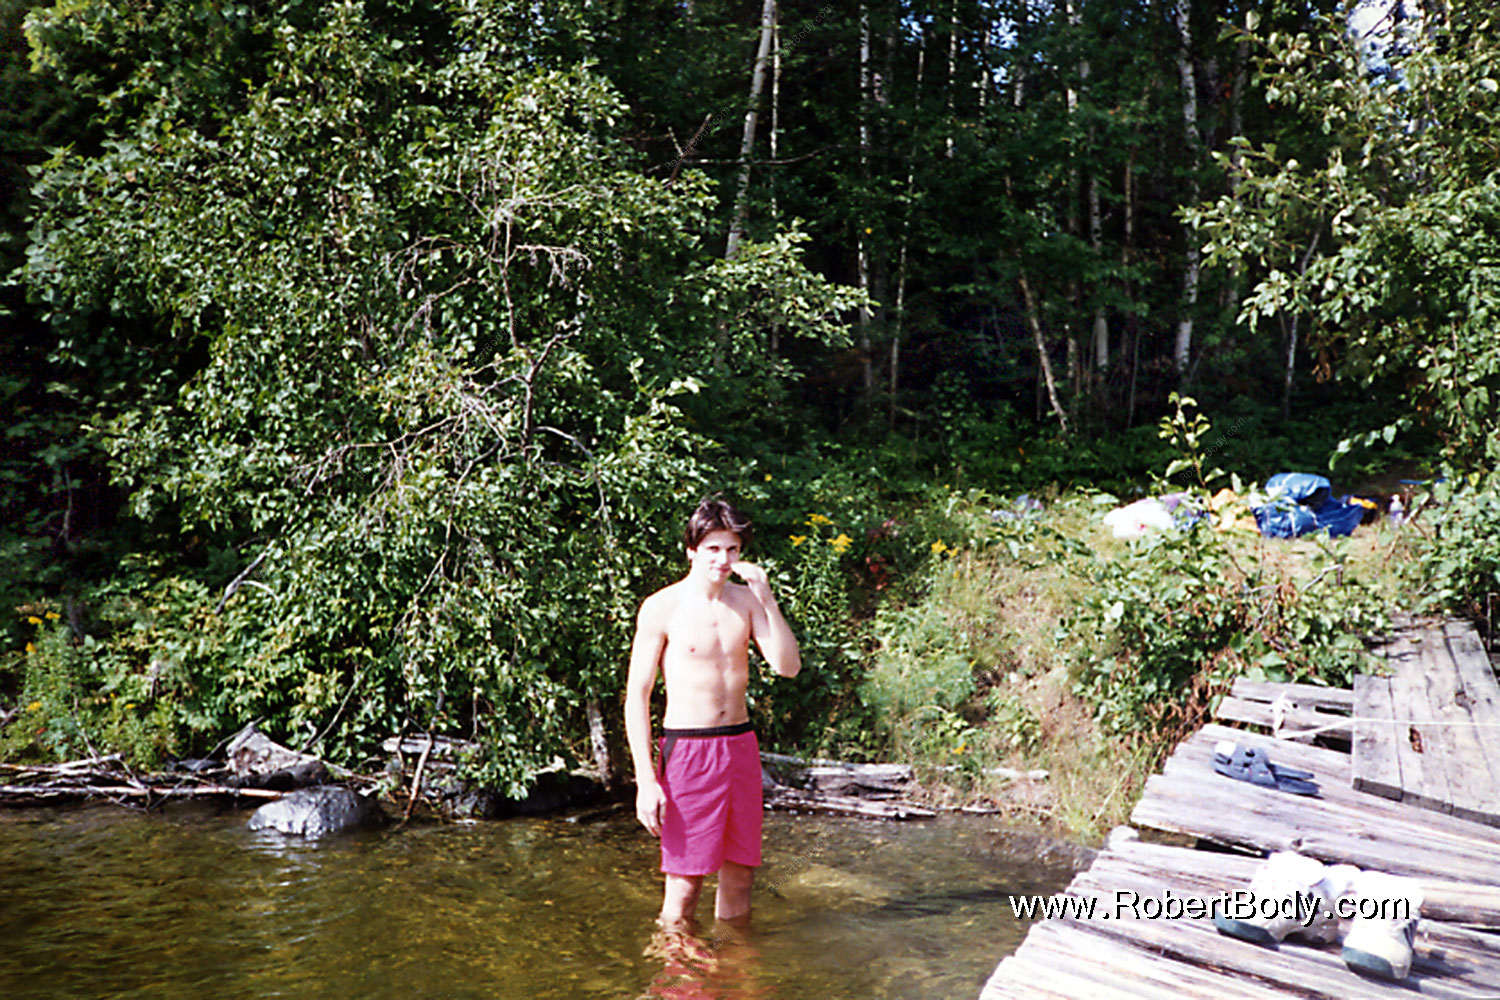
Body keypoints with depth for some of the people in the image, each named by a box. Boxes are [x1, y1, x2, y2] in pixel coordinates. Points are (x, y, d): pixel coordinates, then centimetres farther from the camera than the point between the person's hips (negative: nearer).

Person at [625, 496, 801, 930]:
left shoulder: (746, 600, 7)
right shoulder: (662, 607, -6)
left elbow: (788, 666, -2)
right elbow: (637, 694, -6)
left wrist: (768, 600, -13)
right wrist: (645, 779, -13)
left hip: (741, 744, 5)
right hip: (688, 748, -5)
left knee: (740, 872, 13)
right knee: (684, 882, -2)